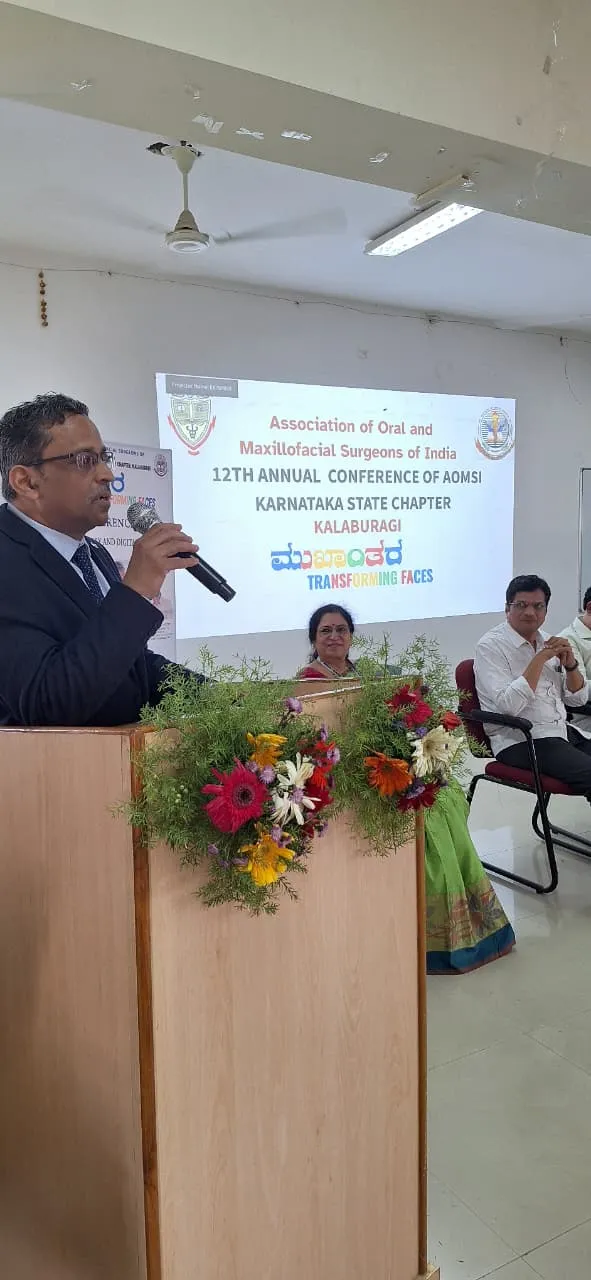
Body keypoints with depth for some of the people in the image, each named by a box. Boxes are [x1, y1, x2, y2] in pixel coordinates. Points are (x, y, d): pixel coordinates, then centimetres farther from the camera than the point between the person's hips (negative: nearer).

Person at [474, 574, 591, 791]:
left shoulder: (546, 641, 15)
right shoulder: (491, 646, -6)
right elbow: (509, 705, -20)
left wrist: (570, 663, -3)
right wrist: (541, 658, -16)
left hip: (563, 731, 8)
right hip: (520, 743, -7)